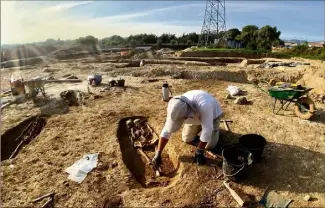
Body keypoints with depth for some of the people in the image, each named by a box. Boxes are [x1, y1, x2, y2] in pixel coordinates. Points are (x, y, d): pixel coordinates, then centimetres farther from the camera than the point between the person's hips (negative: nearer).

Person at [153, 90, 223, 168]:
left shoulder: (203, 105, -48)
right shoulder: (177, 110, -31)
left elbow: (207, 130, -39)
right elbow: (167, 130, -25)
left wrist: (199, 152, -31)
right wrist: (158, 154, -26)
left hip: (213, 114, -3)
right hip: (195, 115, 4)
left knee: (209, 146, -8)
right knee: (186, 139, 1)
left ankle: (214, 127, 20)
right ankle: (199, 126, 26)